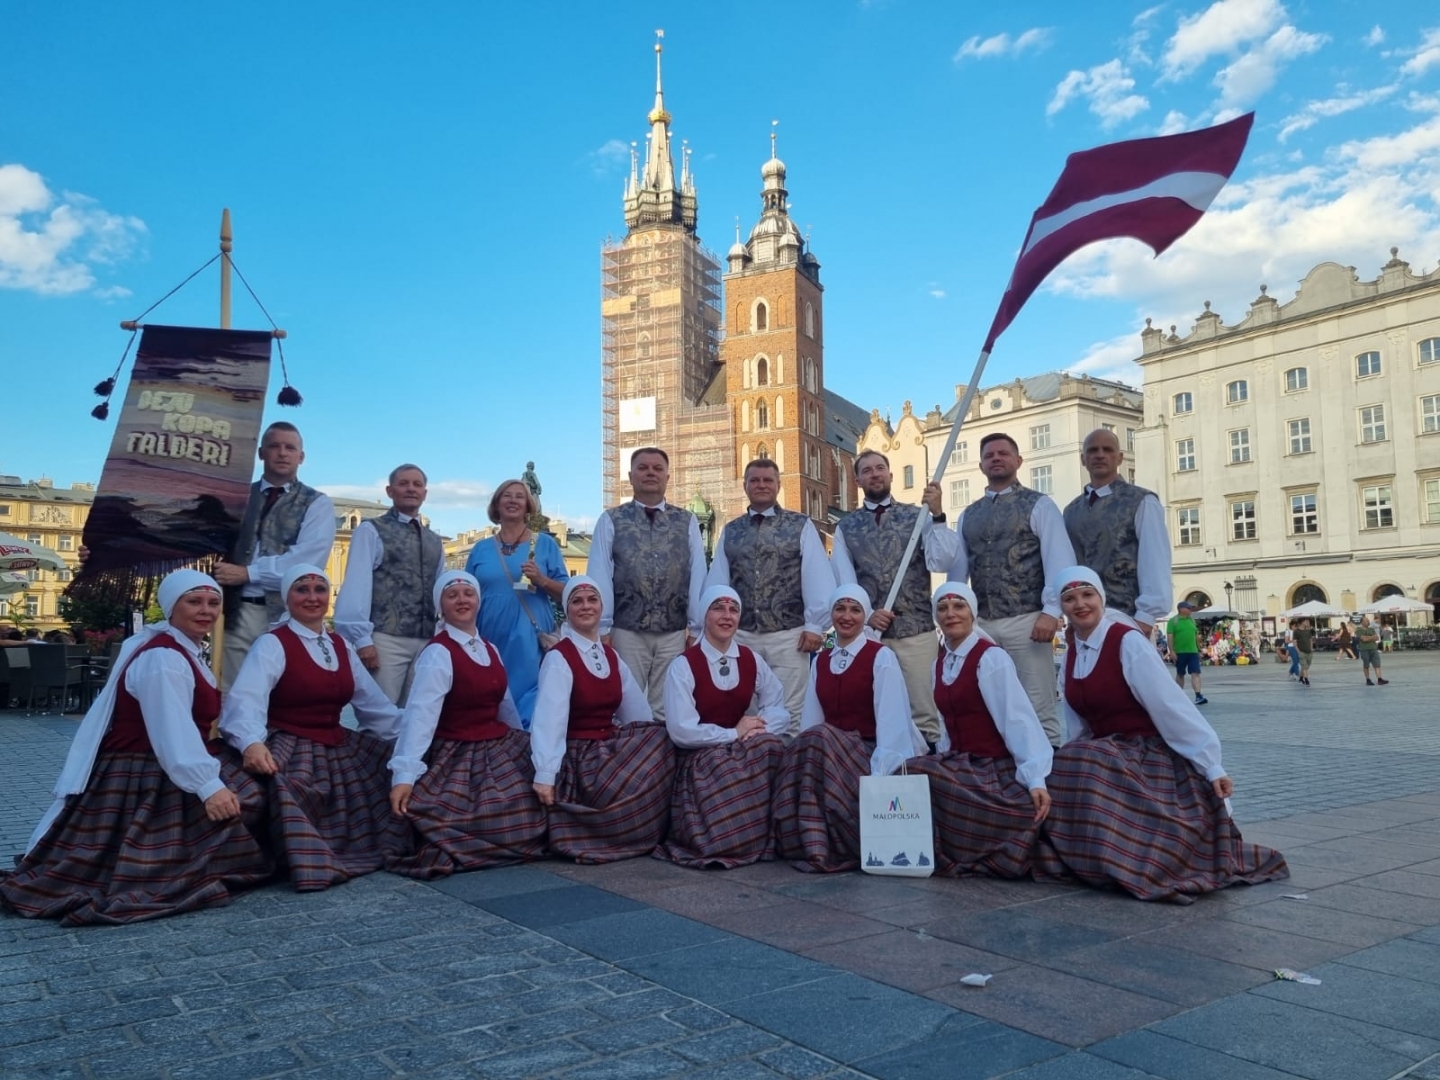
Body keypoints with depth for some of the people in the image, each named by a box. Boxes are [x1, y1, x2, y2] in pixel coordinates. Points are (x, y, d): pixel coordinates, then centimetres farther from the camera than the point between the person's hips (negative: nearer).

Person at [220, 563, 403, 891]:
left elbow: (373, 702, 15)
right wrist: (252, 742, -47)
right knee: (288, 788, -37)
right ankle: (312, 863, -18)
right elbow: (246, 698, -27)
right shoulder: (272, 644, -9)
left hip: (340, 749, 7)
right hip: (291, 750, -7)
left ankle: (382, 844, 19)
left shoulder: (341, 645, 12)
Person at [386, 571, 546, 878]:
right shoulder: (437, 653, -15)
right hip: (457, 757, -8)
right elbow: (420, 713, -26)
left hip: (502, 748, 8)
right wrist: (404, 774, -34)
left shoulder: (490, 650, 9)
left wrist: (522, 744, 20)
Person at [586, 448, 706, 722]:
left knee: (667, 710, 9)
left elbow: (698, 574, 4)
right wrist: (603, 628, -6)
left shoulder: (687, 522, 8)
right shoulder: (610, 520, 4)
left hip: (674, 632, 1)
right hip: (626, 631, -1)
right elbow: (599, 575, -1)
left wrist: (696, 628, -1)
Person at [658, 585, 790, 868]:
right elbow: (680, 730, -16)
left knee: (770, 745, -28)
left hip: (748, 753, 4)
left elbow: (779, 712, 2)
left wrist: (758, 729, -19)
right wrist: (733, 733, -18)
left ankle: (764, 838, -11)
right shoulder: (683, 665, -8)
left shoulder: (752, 660, 6)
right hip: (700, 760, -4)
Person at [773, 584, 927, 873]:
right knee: (808, 743, -29)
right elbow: (810, 721, 8)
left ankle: (819, 849, -24)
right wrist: (802, 756, -13)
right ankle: (806, 844, -14)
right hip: (827, 753, 5)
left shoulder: (881, 657, -5)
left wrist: (879, 776, -24)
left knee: (818, 738, -31)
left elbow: (890, 719, -14)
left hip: (868, 754, -4)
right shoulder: (820, 662, 12)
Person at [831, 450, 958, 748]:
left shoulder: (918, 515, 6)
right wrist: (866, 614, -10)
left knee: (923, 711, -1)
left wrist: (938, 515, -14)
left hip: (915, 629, -1)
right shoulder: (846, 526, 10)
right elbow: (843, 580, 4)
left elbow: (941, 562, -7)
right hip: (866, 630, 2)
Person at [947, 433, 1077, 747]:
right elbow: (957, 567, 15)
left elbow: (1059, 560, -6)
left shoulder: (1039, 505, 3)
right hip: (980, 623, 5)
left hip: (1025, 620, -5)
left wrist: (1051, 610, -17)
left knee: (1038, 708, -2)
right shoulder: (968, 516, 17)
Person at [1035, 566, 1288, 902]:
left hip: (1149, 756, -7)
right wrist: (1065, 762, 1)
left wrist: (1211, 766, -22)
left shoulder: (1128, 642, -16)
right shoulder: (1072, 656, 6)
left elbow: (1171, 706, -20)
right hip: (1105, 756, 7)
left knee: (1085, 769, -31)